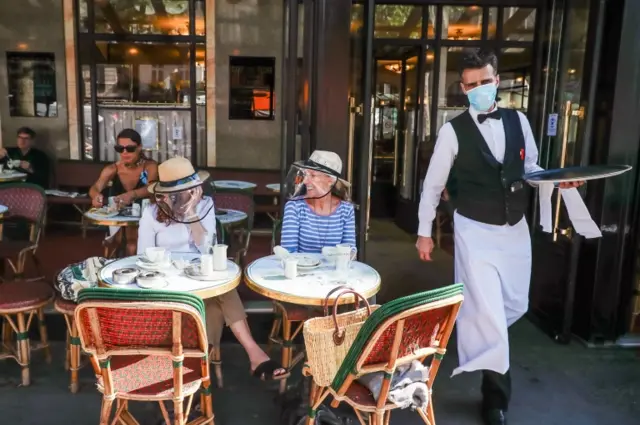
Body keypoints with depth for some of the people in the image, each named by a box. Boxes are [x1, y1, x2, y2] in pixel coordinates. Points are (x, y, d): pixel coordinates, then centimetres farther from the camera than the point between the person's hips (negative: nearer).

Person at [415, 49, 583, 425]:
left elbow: (530, 169, 12)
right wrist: (424, 232, -1)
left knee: (514, 305, 17)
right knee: (488, 310, -6)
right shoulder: (454, 130, -9)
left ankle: (474, 338, 48)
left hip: (516, 229, 5)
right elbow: (433, 184, -4)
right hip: (475, 231, -5)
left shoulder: (519, 121, 3)